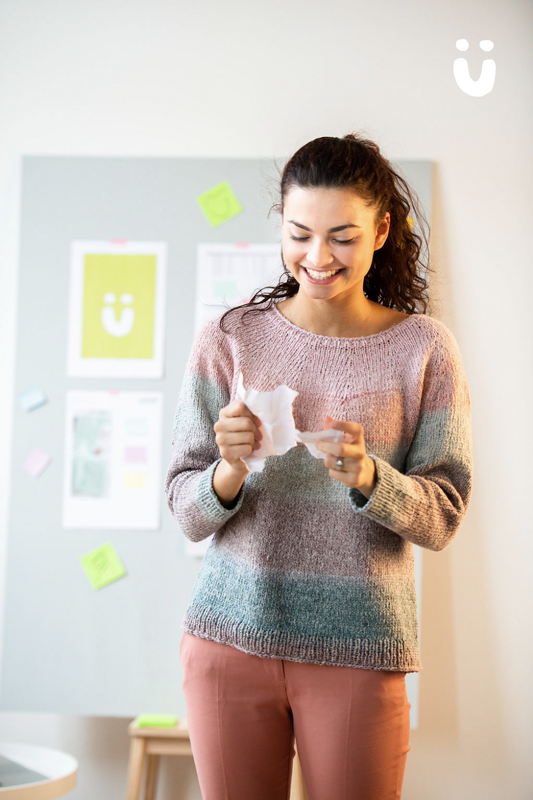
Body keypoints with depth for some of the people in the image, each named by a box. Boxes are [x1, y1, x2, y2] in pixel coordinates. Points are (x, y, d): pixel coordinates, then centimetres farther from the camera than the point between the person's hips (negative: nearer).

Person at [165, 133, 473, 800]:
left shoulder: (423, 349, -2)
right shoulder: (228, 339, -1)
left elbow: (443, 518, -4)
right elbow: (186, 513, -1)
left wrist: (366, 477, -23)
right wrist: (229, 471, -22)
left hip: (358, 648, -1)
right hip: (231, 638, 1)